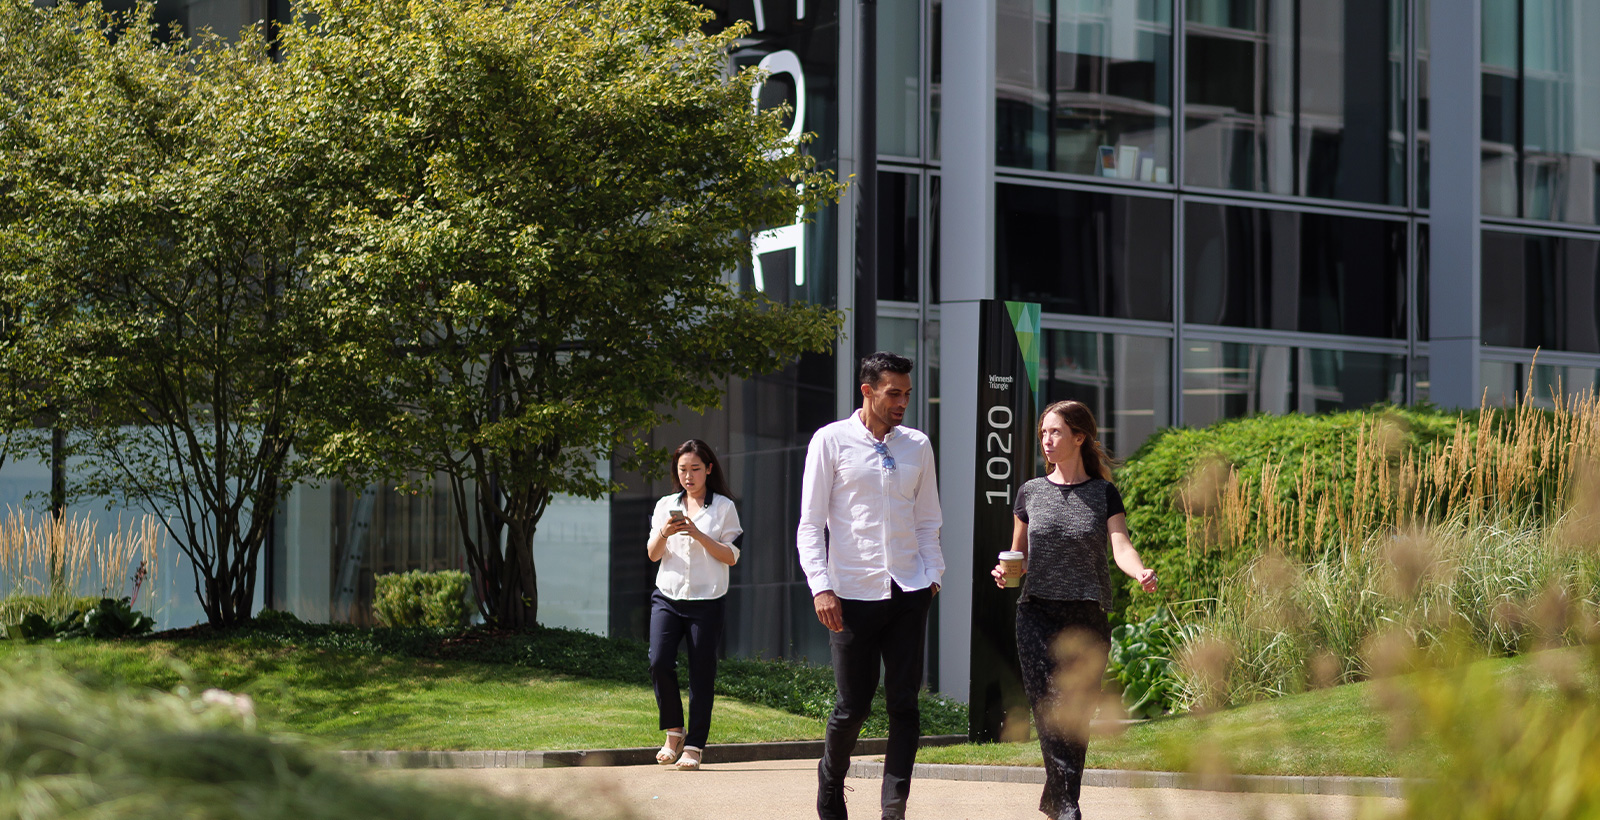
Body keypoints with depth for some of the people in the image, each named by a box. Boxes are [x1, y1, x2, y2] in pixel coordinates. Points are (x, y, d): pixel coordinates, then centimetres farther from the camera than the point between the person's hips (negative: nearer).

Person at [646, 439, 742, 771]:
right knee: (659, 662, -14)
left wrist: (699, 536, -13)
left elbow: (731, 557, 0)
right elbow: (653, 555, 10)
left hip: (706, 600, -2)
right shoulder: (665, 505, 13)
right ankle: (674, 732, 5)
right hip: (667, 597, 2)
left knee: (701, 672, -3)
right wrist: (663, 534, -10)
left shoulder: (723, 507, 4)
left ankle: (693, 746, 4)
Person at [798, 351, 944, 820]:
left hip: (908, 591, 3)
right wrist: (820, 587, -10)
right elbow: (810, 523, -2)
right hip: (853, 593, -3)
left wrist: (933, 575, 6)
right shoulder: (832, 441, -1)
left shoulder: (917, 446, 10)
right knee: (852, 705, 2)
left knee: (904, 702, -3)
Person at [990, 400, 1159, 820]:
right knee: (1050, 707, -14)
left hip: (1088, 616, 0)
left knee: (1077, 714, 2)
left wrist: (1140, 572, -30)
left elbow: (1120, 546, -9)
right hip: (1038, 612, 0)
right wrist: (1005, 570, -5)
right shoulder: (1031, 492, 9)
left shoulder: (1103, 494, 5)